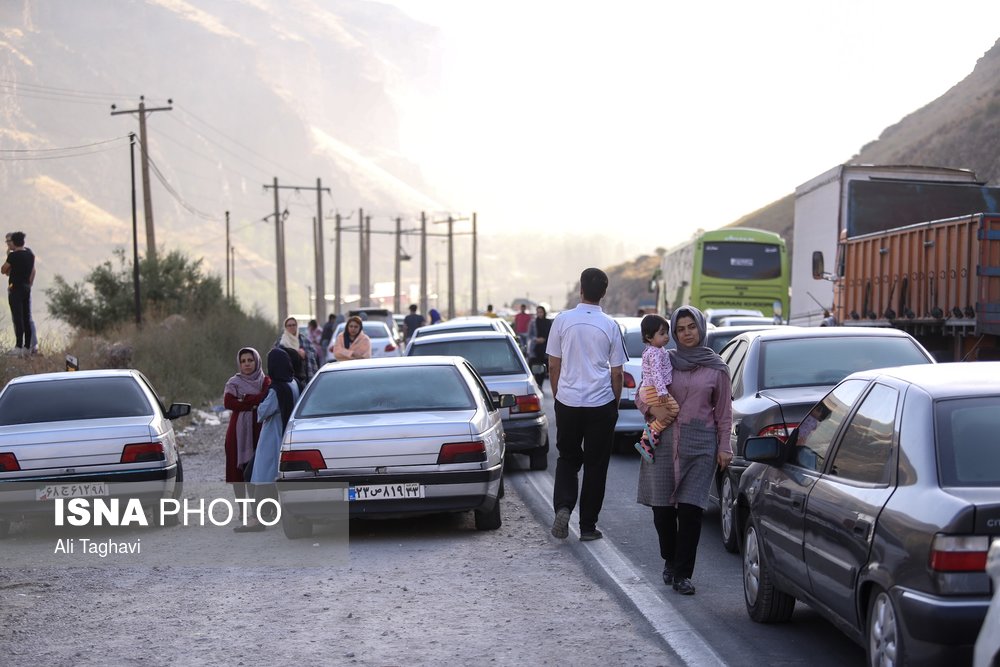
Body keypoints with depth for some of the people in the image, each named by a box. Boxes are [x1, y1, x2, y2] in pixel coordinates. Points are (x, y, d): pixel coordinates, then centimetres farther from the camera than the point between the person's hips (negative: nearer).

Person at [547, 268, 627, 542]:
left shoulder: (562, 321, -3)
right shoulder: (610, 326, -4)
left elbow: (553, 367, 3)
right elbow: (617, 373, 1)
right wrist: (615, 404, 14)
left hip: (567, 402, 1)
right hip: (601, 405, -1)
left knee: (567, 459, 15)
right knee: (596, 465, 8)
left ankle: (563, 507, -8)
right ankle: (588, 526, 11)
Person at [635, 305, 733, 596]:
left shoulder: (716, 367, 6)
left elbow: (723, 410, 10)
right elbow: (641, 397, 11)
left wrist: (724, 446, 5)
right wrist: (646, 400, -13)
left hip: (700, 443, -1)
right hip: (664, 440, 1)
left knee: (690, 508, -8)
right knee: (662, 507, 2)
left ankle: (682, 574, -3)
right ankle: (670, 561, 24)